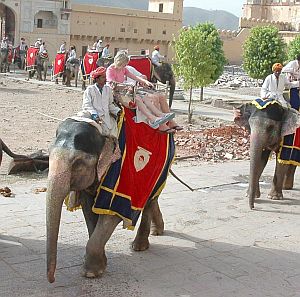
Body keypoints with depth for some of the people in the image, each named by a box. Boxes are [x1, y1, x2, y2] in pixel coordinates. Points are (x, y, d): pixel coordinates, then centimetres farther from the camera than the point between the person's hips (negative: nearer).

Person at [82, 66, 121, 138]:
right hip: (95, 118, -4)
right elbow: (86, 105, -6)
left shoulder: (108, 89, 15)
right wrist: (94, 115, -22)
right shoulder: (90, 89, 1)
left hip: (107, 117, 4)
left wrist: (117, 111, 2)